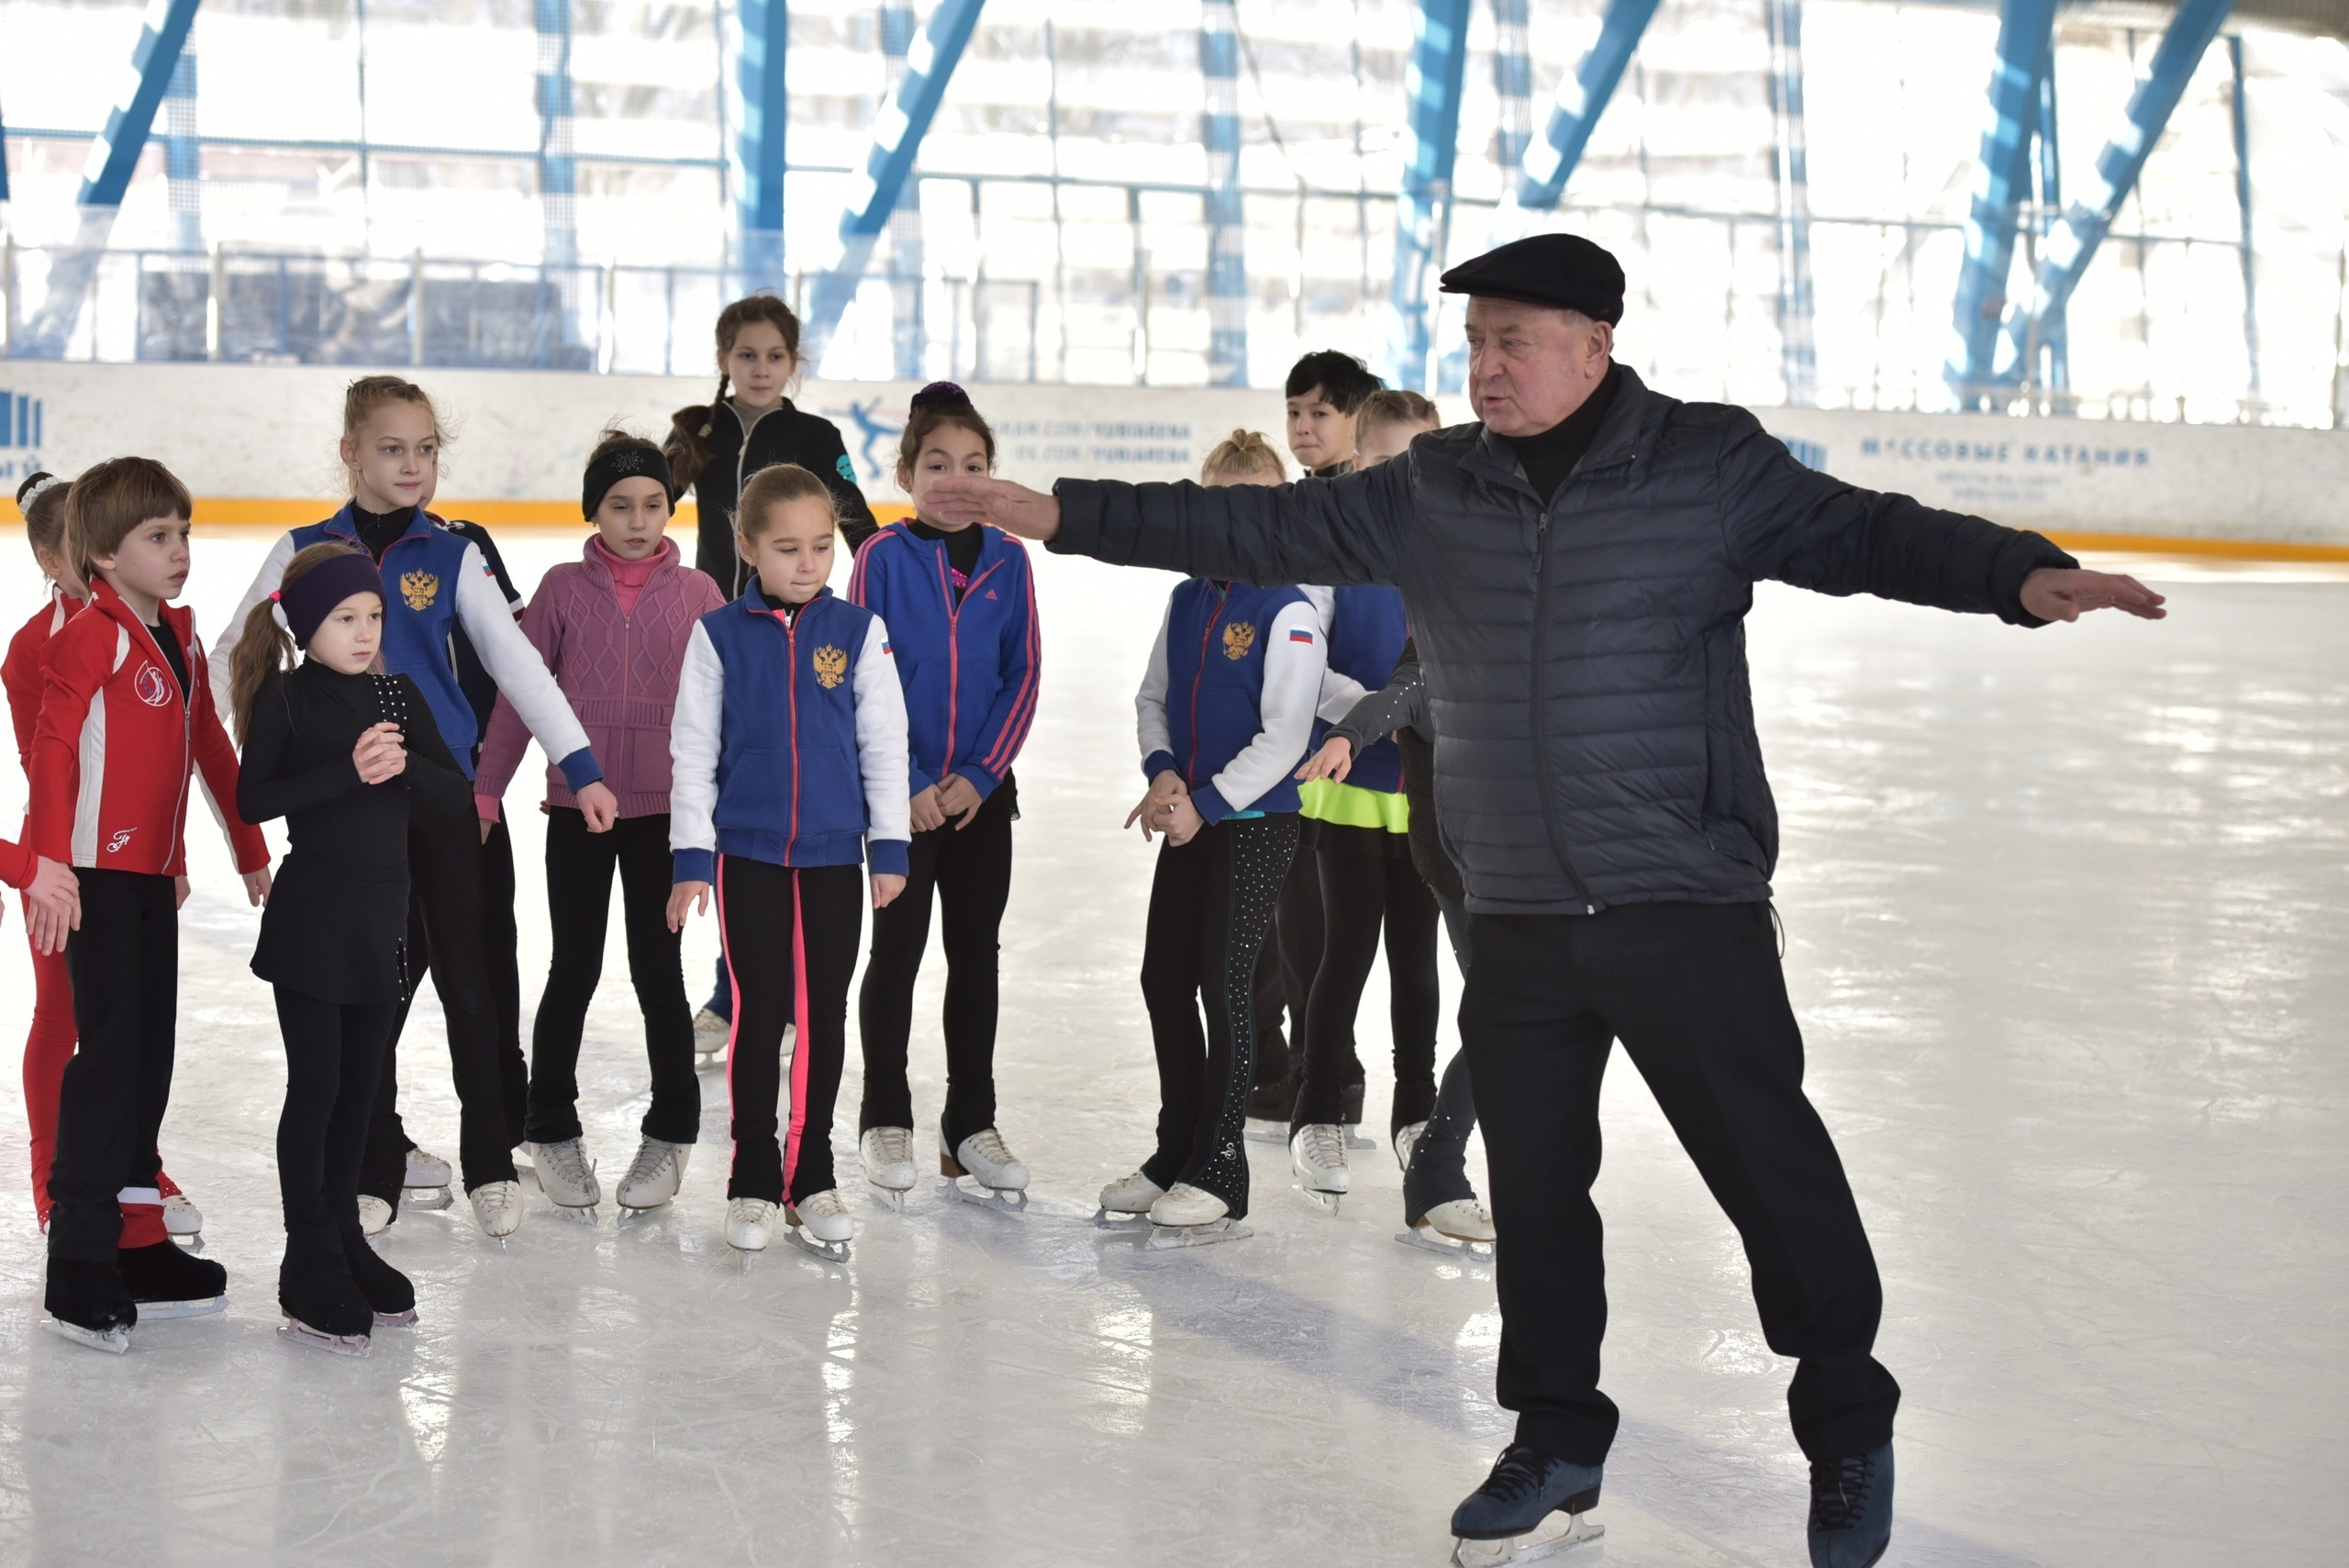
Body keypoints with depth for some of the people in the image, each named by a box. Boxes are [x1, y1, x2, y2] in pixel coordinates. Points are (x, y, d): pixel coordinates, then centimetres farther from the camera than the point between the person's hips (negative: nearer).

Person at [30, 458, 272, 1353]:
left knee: (151, 1053, 12)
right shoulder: (93, 637, -12)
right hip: (98, 875, -8)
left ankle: (131, 1245, 24)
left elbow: (211, 748, 21)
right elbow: (52, 747, -18)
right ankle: (78, 1271, -3)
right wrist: (51, 863, -26)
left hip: (154, 875, 8)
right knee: (110, 1052, -9)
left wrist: (250, 852, 25)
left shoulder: (180, 639, 13)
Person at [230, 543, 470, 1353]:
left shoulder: (399, 698, 8)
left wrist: (405, 766, -16)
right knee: (316, 1084, -3)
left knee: (358, 1087, 12)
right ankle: (308, 1272, 5)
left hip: (381, 913, 5)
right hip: (309, 915, -5)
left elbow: (458, 798, 3)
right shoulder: (285, 699, -5)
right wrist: (347, 772, -23)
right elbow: (252, 800, -15)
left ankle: (344, 1244, 25)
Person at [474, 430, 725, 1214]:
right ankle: (552, 1129, 23)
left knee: (657, 971, 6)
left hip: (664, 810, 0)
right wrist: (484, 791, 2)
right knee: (573, 972, 8)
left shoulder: (696, 593, -1)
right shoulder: (564, 588, -1)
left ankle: (670, 1134, 21)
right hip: (576, 807, 0)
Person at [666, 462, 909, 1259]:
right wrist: (692, 857, -3)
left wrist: (889, 846, 0)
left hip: (834, 855, 1)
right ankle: (754, 1180, 14)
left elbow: (884, 744, 3)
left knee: (824, 1015, 8)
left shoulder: (858, 631, 0)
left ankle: (812, 1178, 19)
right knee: (758, 1014, 3)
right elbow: (692, 751, 0)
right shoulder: (719, 635, -2)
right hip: (747, 853, -1)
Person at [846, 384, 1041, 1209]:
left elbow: (1024, 673, 1)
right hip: (899, 790, -3)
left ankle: (972, 1123, 17)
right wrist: (909, 782, -12)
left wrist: (980, 774, -8)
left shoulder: (1008, 559, 0)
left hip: (981, 790, 3)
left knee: (976, 954, 8)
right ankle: (885, 1117, 17)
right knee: (898, 949, 5)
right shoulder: (883, 555, -7)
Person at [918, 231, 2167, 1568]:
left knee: (1772, 1168, 1)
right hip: (1515, 919, 4)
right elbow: (1258, 528, 10)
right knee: (1534, 1185, 13)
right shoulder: (1431, 492, 6)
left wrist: (2022, 576, -27)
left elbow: (1864, 534, -10)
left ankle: (1849, 1431, 22)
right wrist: (1065, 516, 7)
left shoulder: (1710, 464, -4)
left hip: (1687, 906, -4)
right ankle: (1559, 1440, 30)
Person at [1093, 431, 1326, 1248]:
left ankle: (1219, 1178, 3)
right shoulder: (1187, 600, 8)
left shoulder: (1287, 613, -14)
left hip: (1257, 822, -7)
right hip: (1189, 818, 7)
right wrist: (1162, 773, -5)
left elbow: (1282, 737, -18)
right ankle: (1176, 1155, 24)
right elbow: (1153, 697, 13)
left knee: (1224, 985, -6)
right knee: (1163, 979, 10)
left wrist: (1206, 804, -17)